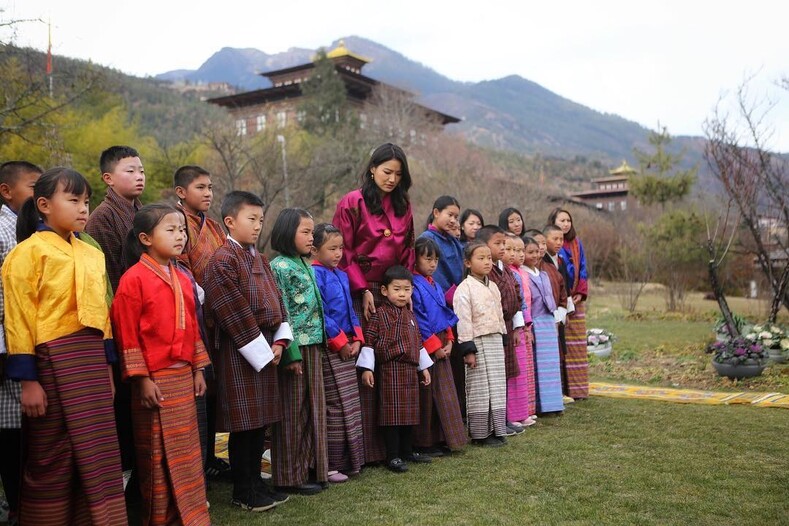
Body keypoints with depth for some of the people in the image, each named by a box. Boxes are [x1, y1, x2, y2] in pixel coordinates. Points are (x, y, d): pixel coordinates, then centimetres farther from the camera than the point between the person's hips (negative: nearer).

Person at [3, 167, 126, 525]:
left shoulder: (91, 254, 15)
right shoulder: (30, 251, -5)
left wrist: (106, 363, 15)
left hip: (91, 356, 6)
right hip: (52, 360, -6)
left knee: (97, 453, 8)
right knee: (52, 456, 6)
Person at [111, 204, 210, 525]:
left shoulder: (183, 279, 11)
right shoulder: (134, 279, -11)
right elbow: (127, 335, -13)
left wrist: (198, 369, 13)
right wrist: (142, 379, -15)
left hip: (184, 377, 7)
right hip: (154, 380, -7)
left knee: (186, 450, 13)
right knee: (157, 455, 5)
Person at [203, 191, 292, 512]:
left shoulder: (260, 259, 15)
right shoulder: (222, 260, -11)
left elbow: (276, 300, 13)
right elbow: (233, 313, -17)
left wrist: (279, 341, 0)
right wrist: (261, 349, -15)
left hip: (265, 347, 8)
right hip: (238, 351, -8)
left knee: (260, 420, 13)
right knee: (244, 422, 0)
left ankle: (256, 483, 24)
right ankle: (243, 492, 12)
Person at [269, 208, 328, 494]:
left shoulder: (305, 265, 15)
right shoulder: (280, 266, -11)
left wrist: (317, 345, 15)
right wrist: (292, 352, -18)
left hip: (313, 345, 8)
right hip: (296, 347, -8)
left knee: (311, 409, 13)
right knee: (293, 412, 2)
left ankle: (310, 468, 24)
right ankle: (291, 476, 12)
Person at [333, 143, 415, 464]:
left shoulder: (403, 206, 15)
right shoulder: (353, 203, -2)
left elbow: (407, 251, 16)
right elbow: (343, 253, -6)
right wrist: (363, 290, -10)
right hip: (360, 294, -5)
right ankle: (364, 447, 0)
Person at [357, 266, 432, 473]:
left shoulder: (410, 316, 15)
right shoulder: (379, 314, -6)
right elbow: (369, 341, -9)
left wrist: (424, 367, 22)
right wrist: (367, 368, -14)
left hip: (411, 370, 7)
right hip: (390, 370, -7)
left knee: (410, 412, 13)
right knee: (393, 413, -5)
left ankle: (407, 451, 25)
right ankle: (393, 456, 2)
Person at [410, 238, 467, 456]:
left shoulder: (435, 285, 13)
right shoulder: (414, 285, -13)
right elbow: (418, 322, -17)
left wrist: (448, 340, 5)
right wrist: (434, 346, -14)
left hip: (441, 346, 8)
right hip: (425, 347, -8)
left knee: (445, 393, 12)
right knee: (426, 394, 0)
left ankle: (441, 438, 22)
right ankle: (424, 443, 10)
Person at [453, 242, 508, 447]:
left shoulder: (493, 287, 13)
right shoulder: (464, 289, -12)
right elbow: (463, 321, -16)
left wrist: (502, 341, 19)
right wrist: (468, 349, -18)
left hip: (495, 341, 8)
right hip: (478, 342, -8)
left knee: (498, 387, 11)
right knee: (479, 389, -1)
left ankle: (497, 430, 20)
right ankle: (480, 434, 9)